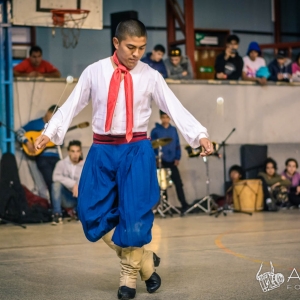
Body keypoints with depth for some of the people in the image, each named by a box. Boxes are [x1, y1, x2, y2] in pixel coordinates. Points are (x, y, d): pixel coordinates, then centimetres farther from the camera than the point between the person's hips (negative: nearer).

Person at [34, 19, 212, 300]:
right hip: (102, 150, 2)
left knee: (135, 213, -5)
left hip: (136, 150, -2)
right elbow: (72, 104, 2)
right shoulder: (94, 72, 0)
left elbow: (175, 107, -5)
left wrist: (199, 135, -17)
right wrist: (49, 132, -8)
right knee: (93, 213, -1)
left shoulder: (150, 76, -2)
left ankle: (129, 275, 16)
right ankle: (144, 261, 16)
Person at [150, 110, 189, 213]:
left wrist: (177, 158, 1)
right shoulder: (155, 131, -1)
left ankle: (184, 204, 0)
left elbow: (177, 145, 11)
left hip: (172, 161, 3)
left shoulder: (173, 130, 10)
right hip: (160, 162, -3)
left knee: (178, 182, -1)